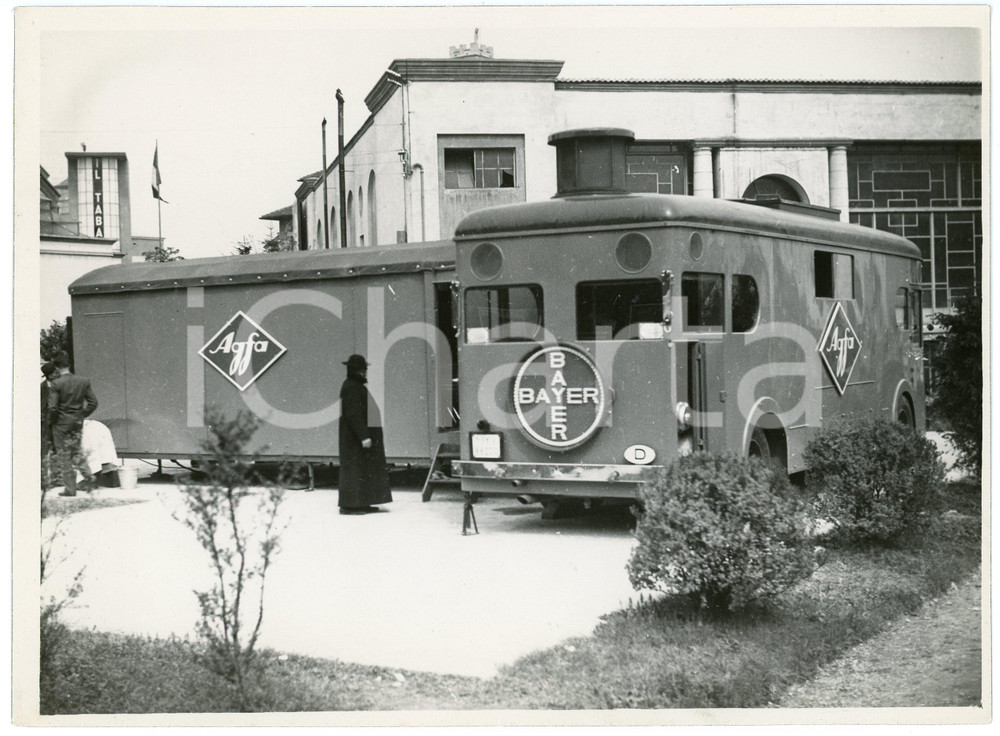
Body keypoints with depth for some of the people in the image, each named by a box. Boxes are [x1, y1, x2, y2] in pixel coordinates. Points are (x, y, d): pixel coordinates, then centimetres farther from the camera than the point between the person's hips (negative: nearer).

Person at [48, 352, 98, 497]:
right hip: (77, 423, 5)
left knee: (64, 456, 5)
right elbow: (93, 402, 1)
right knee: (76, 451, 21)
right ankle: (88, 476, 2)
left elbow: (53, 407, -18)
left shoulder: (56, 384, -15)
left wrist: (52, 419, 0)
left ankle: (70, 489, 9)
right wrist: (81, 415, 10)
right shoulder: (83, 382, -1)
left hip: (61, 424, -4)